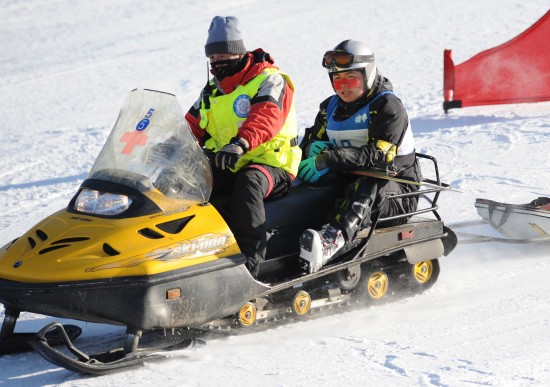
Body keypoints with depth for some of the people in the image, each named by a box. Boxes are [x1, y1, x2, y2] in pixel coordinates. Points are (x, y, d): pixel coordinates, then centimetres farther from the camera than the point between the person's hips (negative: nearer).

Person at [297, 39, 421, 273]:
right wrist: (314, 148, -13)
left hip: (396, 192, -8)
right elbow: (310, 140, 15)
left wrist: (328, 158, -30)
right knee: (303, 186, -16)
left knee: (365, 187, -41)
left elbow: (379, 154, -21)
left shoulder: (387, 106, -7)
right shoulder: (331, 107, 15)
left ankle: (333, 238, -67)